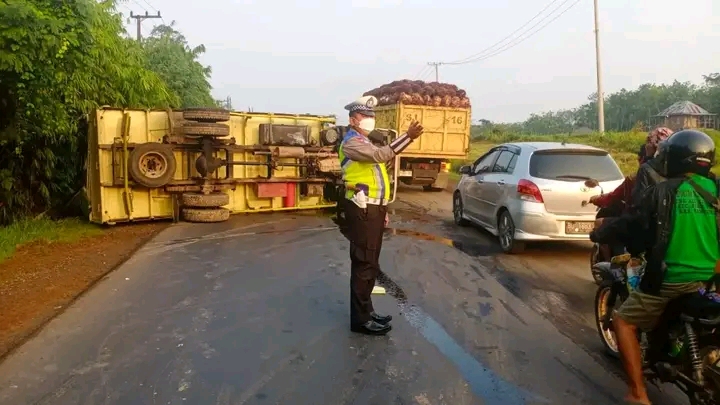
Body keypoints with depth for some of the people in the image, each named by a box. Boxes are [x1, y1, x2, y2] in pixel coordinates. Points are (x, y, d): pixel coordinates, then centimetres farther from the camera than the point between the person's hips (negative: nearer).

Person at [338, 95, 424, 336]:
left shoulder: (364, 143, 21)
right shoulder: (351, 142, -12)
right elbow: (381, 155, -30)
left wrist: (382, 209, 22)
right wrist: (408, 137, -33)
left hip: (372, 208, 10)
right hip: (362, 210, -10)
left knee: (371, 264, 16)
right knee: (364, 264, -6)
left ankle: (366, 310, 27)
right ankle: (360, 319, 2)